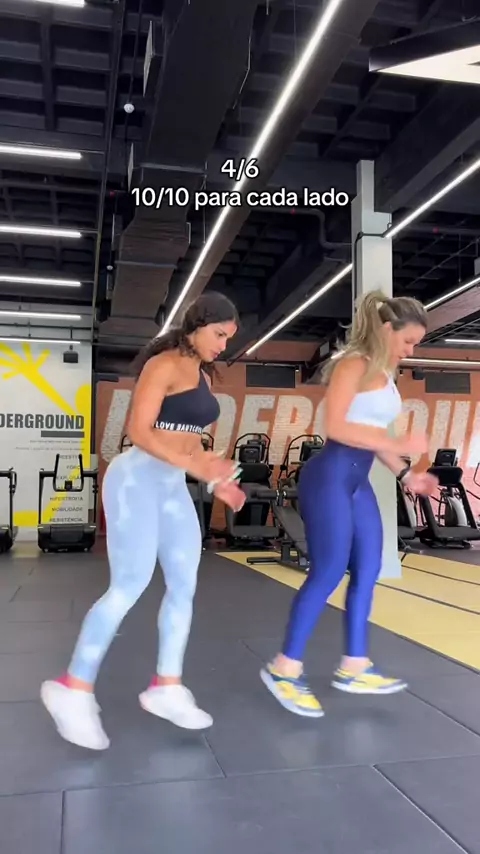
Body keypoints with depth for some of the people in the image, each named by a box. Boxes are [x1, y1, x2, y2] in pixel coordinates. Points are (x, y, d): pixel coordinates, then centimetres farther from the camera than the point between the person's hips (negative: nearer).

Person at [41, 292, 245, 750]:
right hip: (138, 476, -9)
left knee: (184, 584, 5)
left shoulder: (203, 376, 15)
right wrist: (195, 465, -27)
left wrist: (216, 480, 10)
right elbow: (139, 430, -19)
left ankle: (166, 687, 16)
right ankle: (73, 688, 4)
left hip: (173, 485, 9)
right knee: (130, 585, -9)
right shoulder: (164, 365, -10)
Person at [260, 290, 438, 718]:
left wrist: (406, 474, 14)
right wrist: (399, 444, -20)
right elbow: (335, 426, -21)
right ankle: (285, 668, 8)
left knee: (368, 571, 11)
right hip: (330, 477, -10)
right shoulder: (354, 364, -10)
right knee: (329, 572, -6)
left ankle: (354, 667, 24)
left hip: (358, 481, 10)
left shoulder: (385, 374, 17)